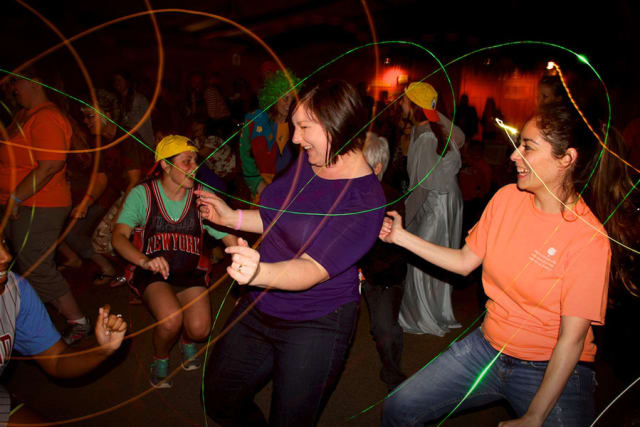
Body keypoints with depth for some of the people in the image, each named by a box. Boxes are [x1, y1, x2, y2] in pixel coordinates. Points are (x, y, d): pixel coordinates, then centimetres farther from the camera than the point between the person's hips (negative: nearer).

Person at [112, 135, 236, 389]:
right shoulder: (142, 194, -7)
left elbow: (230, 237, -7)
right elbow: (119, 237, -18)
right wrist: (145, 261, -38)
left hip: (190, 272, 2)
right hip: (152, 273, -2)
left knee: (200, 328, -20)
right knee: (170, 320, -29)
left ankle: (187, 342, 21)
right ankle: (160, 359, 7)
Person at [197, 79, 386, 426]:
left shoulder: (365, 202, -24)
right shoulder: (309, 160, -1)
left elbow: (312, 268, -31)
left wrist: (260, 272, -49)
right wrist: (231, 217, 7)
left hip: (315, 326, -7)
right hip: (258, 308, 8)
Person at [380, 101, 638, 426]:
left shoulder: (589, 238, -20)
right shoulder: (507, 197, -5)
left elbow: (572, 338, -18)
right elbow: (465, 261, 3)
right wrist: (400, 236, -2)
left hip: (552, 371, -4)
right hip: (488, 347, 4)